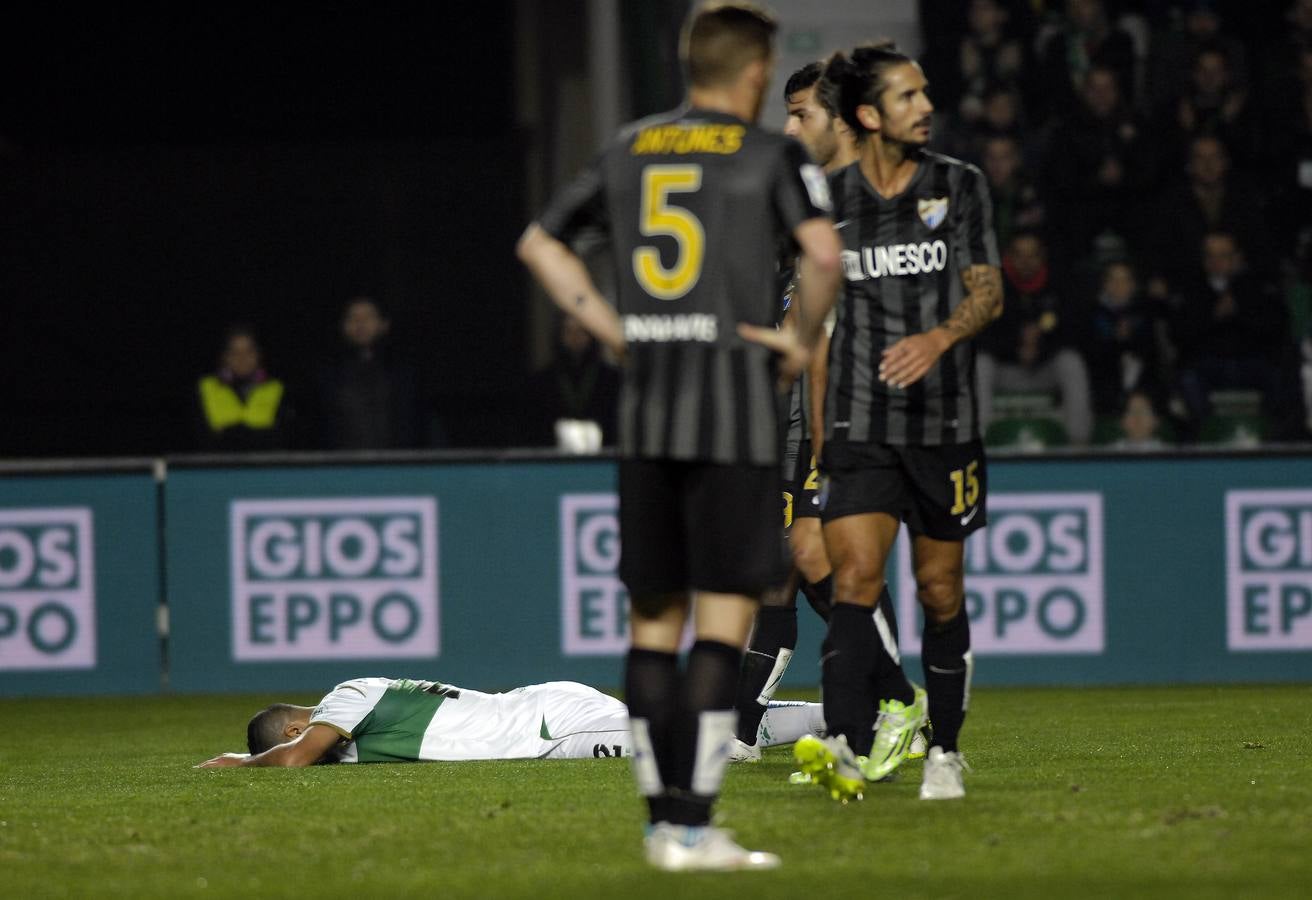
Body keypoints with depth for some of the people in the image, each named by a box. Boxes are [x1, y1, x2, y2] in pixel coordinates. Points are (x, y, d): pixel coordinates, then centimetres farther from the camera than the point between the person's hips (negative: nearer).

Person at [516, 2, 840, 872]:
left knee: (654, 618, 11)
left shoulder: (630, 150, 13)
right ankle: (692, 824, -11)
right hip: (736, 411, -5)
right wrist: (805, 339, -3)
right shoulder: (772, 155, -3)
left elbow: (540, 243, 20)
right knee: (724, 619, -5)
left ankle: (664, 815, 14)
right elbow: (824, 253, -19)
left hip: (647, 409, 5)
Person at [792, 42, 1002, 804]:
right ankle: (846, 752, -26)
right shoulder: (830, 199, 4)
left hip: (946, 422, 0)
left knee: (941, 590, 7)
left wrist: (938, 339, -20)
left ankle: (946, 749, 22)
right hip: (861, 425, 0)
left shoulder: (960, 186, 3)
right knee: (856, 576, -16)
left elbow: (988, 293, 0)